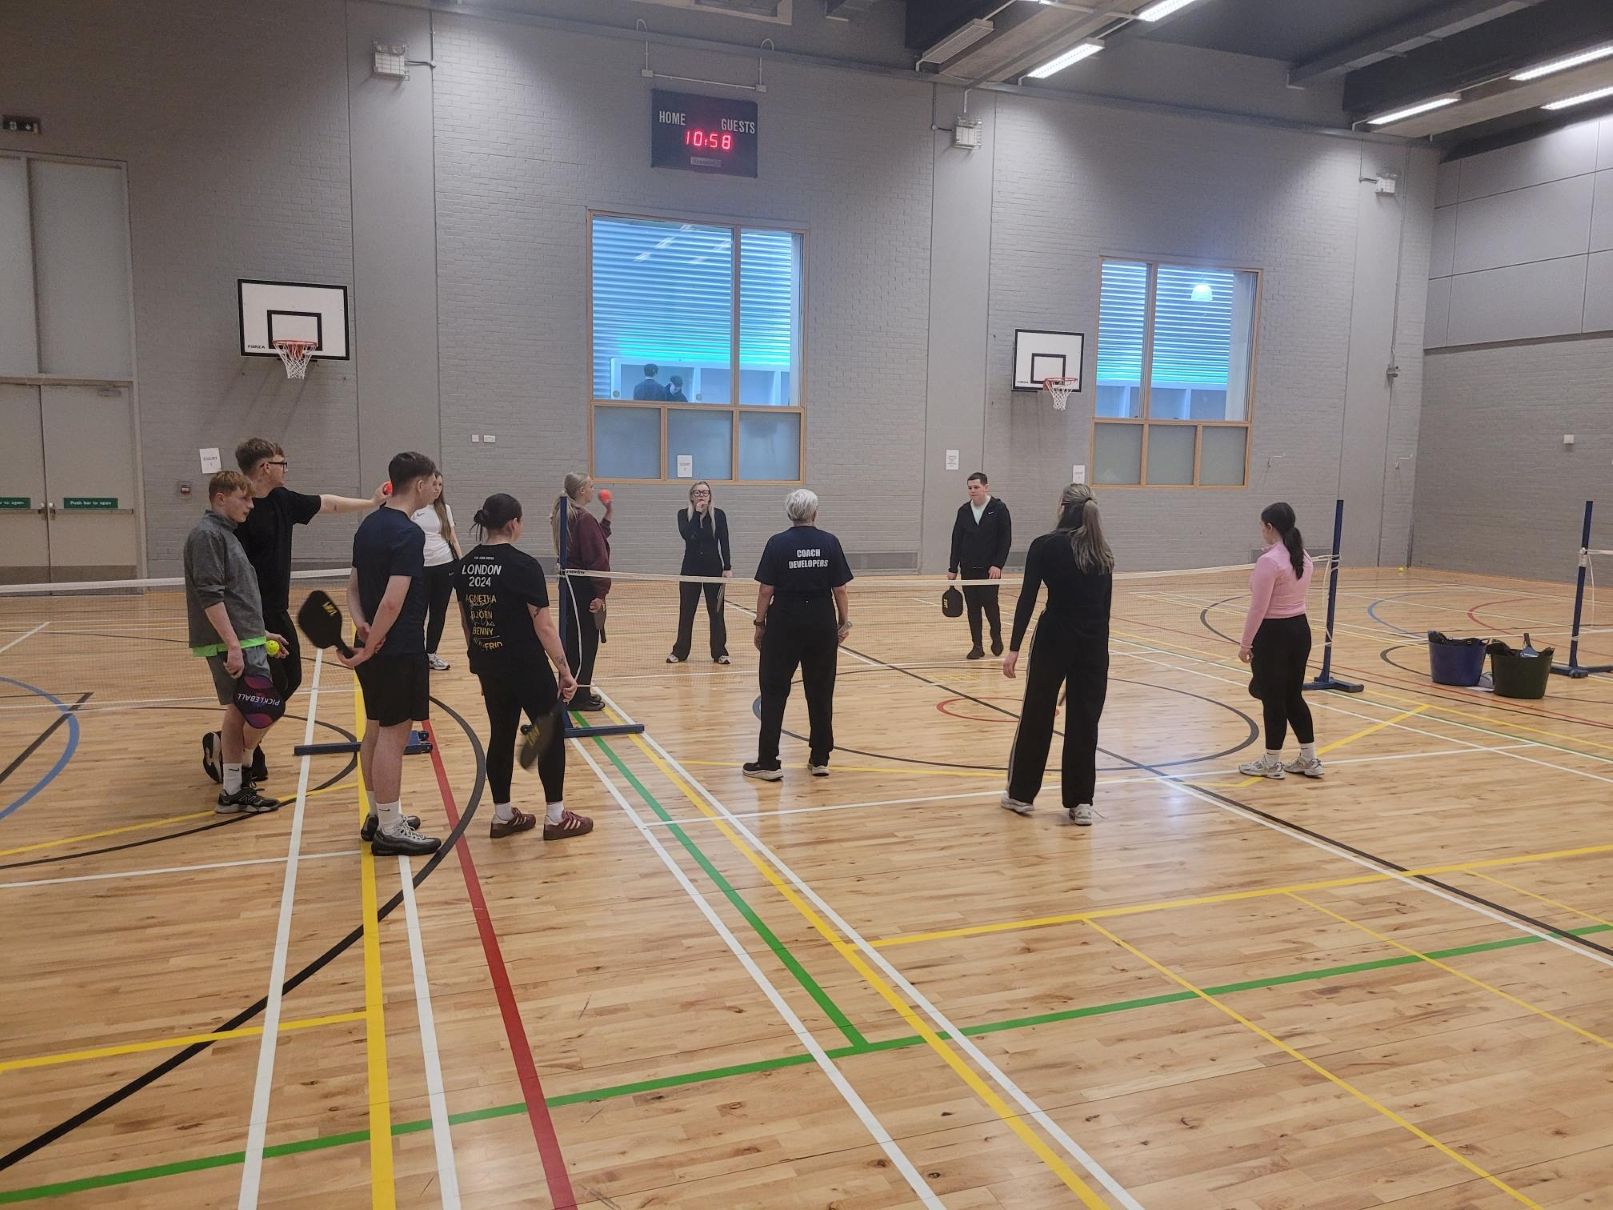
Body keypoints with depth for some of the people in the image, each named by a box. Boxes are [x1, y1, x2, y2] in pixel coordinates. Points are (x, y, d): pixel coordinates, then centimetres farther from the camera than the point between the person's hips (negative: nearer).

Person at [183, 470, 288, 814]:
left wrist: (261, 633, 24)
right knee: (267, 708, -9)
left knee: (239, 712, 11)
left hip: (243, 640, 10)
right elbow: (209, 596, -20)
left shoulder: (225, 534, 18)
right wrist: (233, 645, -23)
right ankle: (241, 763, 9)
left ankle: (234, 791, 16)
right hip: (231, 643, -10)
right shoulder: (206, 534, -12)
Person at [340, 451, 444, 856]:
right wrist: (370, 647, -17)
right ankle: (390, 830, 5)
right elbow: (394, 600, -25)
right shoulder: (408, 533, -18)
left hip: (376, 648, 9)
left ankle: (379, 814, 28)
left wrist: (361, 625, -2)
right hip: (399, 650, -9)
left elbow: (353, 585, 13)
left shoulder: (369, 524, 11)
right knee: (393, 733, -3)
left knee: (375, 730, 16)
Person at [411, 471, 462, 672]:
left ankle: (431, 653, 21)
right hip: (421, 567, -4)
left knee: (439, 612, 10)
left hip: (445, 566, 4)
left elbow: (452, 537, 11)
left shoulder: (445, 509, 9)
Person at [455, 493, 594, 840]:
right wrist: (564, 670, -12)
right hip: (526, 668, -6)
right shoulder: (522, 565, -16)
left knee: (501, 736, 16)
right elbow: (543, 625, -17)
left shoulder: (465, 566, 4)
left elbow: (466, 621, 12)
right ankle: (556, 818, 12)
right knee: (550, 734, 7)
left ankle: (503, 816, 24)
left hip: (489, 668, 7)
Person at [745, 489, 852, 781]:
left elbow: (765, 590, -6)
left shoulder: (777, 543, -5)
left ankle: (768, 762, 7)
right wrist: (844, 622, 9)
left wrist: (760, 623, 3)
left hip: (784, 622, -2)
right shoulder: (830, 543, 0)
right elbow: (839, 589, 0)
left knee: (774, 691, 6)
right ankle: (820, 759, 17)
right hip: (822, 622, 2)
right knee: (820, 692, 12)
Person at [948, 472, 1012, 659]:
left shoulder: (999, 509, -4)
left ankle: (996, 637, 21)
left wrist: (998, 564, -16)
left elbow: (1006, 540, -7)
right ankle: (977, 646, 11)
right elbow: (956, 541, 8)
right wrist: (953, 568, 5)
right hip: (968, 569, 4)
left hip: (990, 569, -4)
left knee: (990, 604, -5)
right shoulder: (964, 510, 7)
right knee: (973, 608, 4)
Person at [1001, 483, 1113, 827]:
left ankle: (1021, 793, 20)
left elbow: (1027, 599, -10)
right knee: (1084, 722, 10)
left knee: (1036, 717, 9)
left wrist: (1013, 647, -10)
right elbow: (1104, 607, 11)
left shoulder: (1045, 546, -4)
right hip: (1094, 643, 4)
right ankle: (1080, 803, 14)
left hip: (1054, 639, -4)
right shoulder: (1103, 554, 10)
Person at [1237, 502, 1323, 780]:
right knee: (1293, 696, 16)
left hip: (1274, 633, -8)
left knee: (1273, 699, 3)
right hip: (1300, 628, 8)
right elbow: (1295, 597, 13)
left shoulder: (1269, 561, -20)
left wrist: (1245, 644, -12)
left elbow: (1258, 609, -19)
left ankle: (1271, 763, 14)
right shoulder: (1304, 557, 7)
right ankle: (1309, 760, 21)